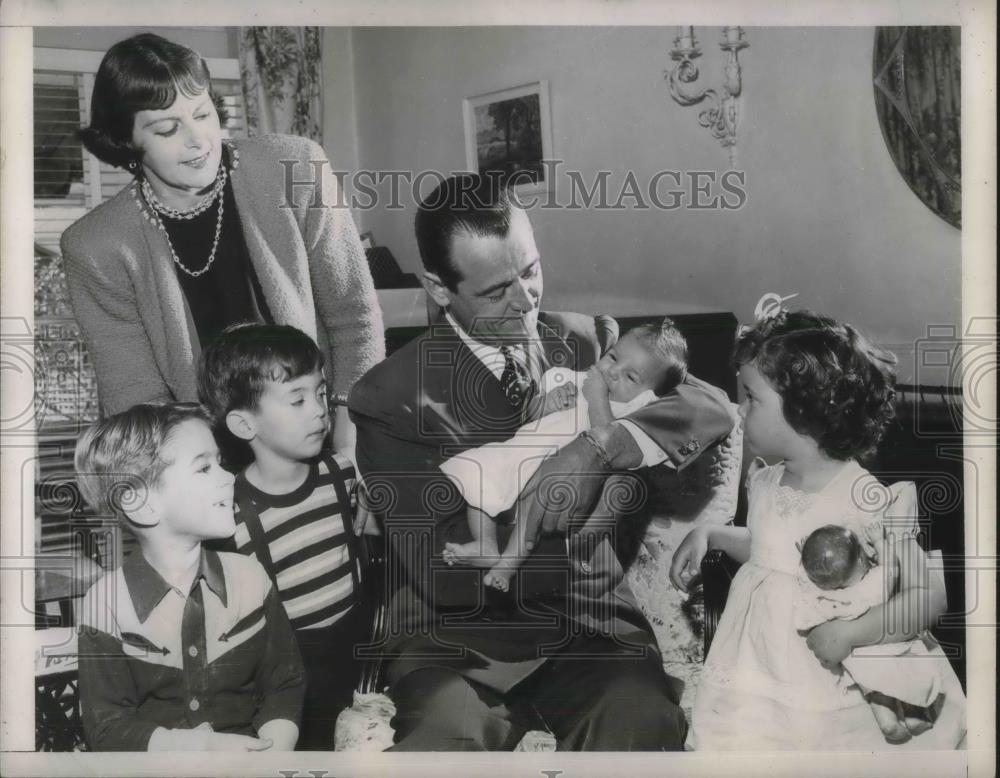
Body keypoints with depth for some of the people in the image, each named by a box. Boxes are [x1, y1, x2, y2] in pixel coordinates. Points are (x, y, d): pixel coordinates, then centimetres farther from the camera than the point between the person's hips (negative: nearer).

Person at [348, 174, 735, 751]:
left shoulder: (588, 344, 8)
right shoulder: (392, 396, -3)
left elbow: (712, 407, -2)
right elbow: (441, 565, -8)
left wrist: (602, 446, -19)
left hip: (589, 623, 2)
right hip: (456, 643, -1)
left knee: (644, 724, -31)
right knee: (446, 737, -34)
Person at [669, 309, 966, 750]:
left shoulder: (868, 501, -16)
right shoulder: (766, 485, 4)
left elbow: (928, 596, -15)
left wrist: (851, 632, -24)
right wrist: (708, 536, 11)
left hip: (818, 696, -5)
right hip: (749, 679, 5)